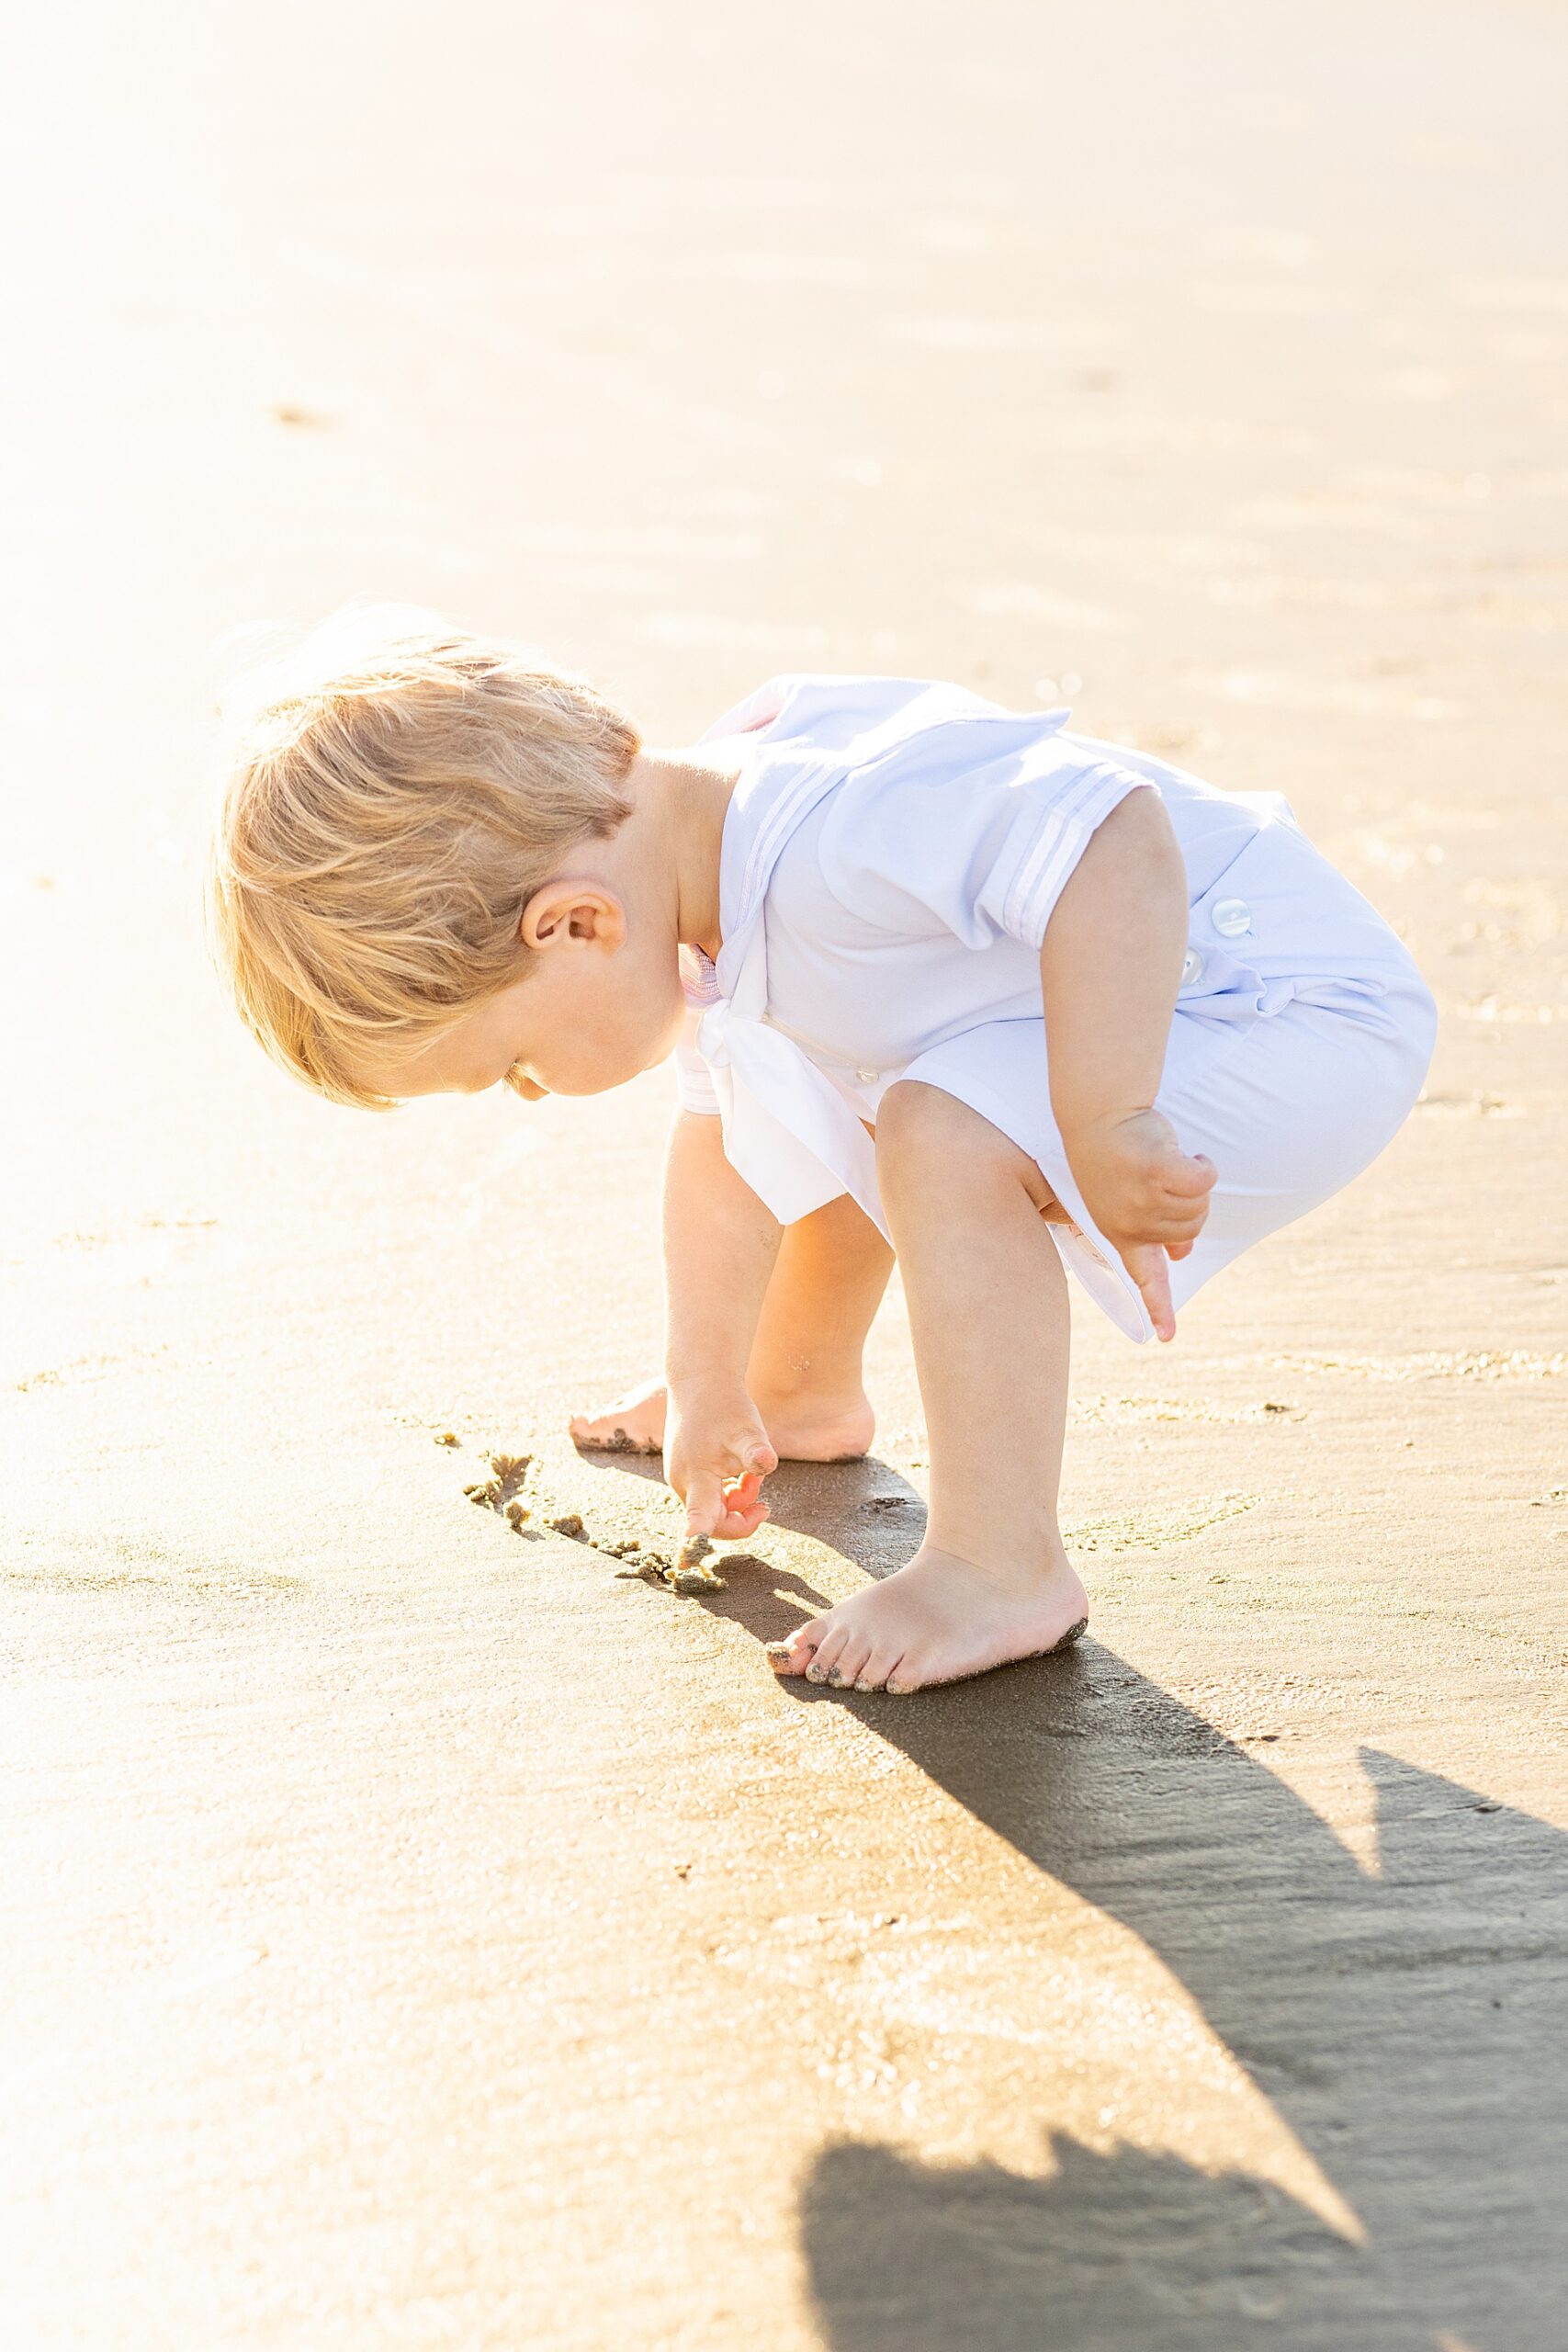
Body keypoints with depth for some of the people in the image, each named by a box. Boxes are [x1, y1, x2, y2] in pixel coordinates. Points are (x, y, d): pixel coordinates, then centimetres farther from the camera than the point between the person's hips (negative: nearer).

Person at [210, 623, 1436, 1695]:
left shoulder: (828, 840, -35)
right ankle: (806, 1393, 46)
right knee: (805, 1109, 21)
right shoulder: (715, 883, -1)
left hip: (1310, 1018, -10)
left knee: (949, 1134, -31)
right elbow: (721, 1137, 13)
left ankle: (1004, 1565, -19)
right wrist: (708, 1392, 22)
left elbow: (1121, 841, -46)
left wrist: (1104, 1129, -41)